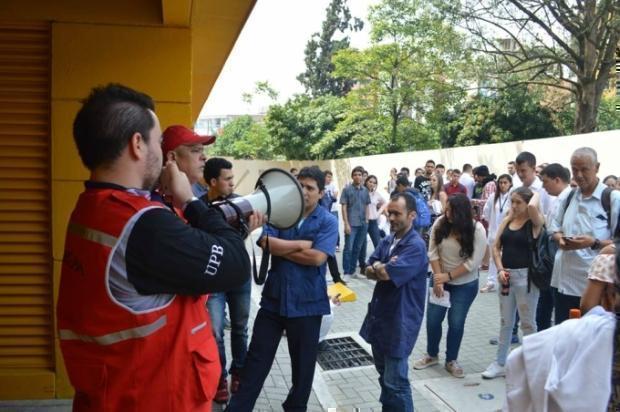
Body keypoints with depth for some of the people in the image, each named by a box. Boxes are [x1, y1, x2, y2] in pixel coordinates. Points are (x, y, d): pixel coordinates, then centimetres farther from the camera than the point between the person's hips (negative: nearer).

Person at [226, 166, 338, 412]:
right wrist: (302, 244, -14)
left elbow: (317, 257, -18)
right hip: (274, 297, 2)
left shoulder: (328, 222, -5)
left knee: (303, 363, 14)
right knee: (257, 358, 9)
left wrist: (282, 248, -10)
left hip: (306, 302, -1)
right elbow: (265, 242, -13)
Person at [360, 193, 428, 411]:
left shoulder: (416, 246, -20)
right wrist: (385, 269, -17)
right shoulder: (387, 241, 7)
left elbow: (385, 273, -26)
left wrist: (378, 267, -5)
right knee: (384, 374, 23)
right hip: (380, 315, 9)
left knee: (396, 381, -1)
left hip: (400, 321, -8)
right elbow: (369, 271, 1)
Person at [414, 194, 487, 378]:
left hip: (465, 284, -2)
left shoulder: (477, 230, -18)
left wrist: (448, 276, -19)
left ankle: (451, 361, 23)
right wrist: (438, 278, -15)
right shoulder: (440, 223, -12)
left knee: (456, 322, 4)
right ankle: (431, 355, 30)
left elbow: (473, 262, -18)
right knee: (432, 319, 8)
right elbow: (433, 253, -9)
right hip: (440, 279, 3)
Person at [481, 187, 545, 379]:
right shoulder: (507, 221, 7)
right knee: (505, 321, 14)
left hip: (526, 275, -6)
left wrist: (536, 194, -10)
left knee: (527, 322, 5)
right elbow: (496, 247, 9)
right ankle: (500, 363, 24)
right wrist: (500, 269, -4)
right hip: (506, 274, 6)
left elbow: (533, 207, -32)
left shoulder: (535, 223, -9)